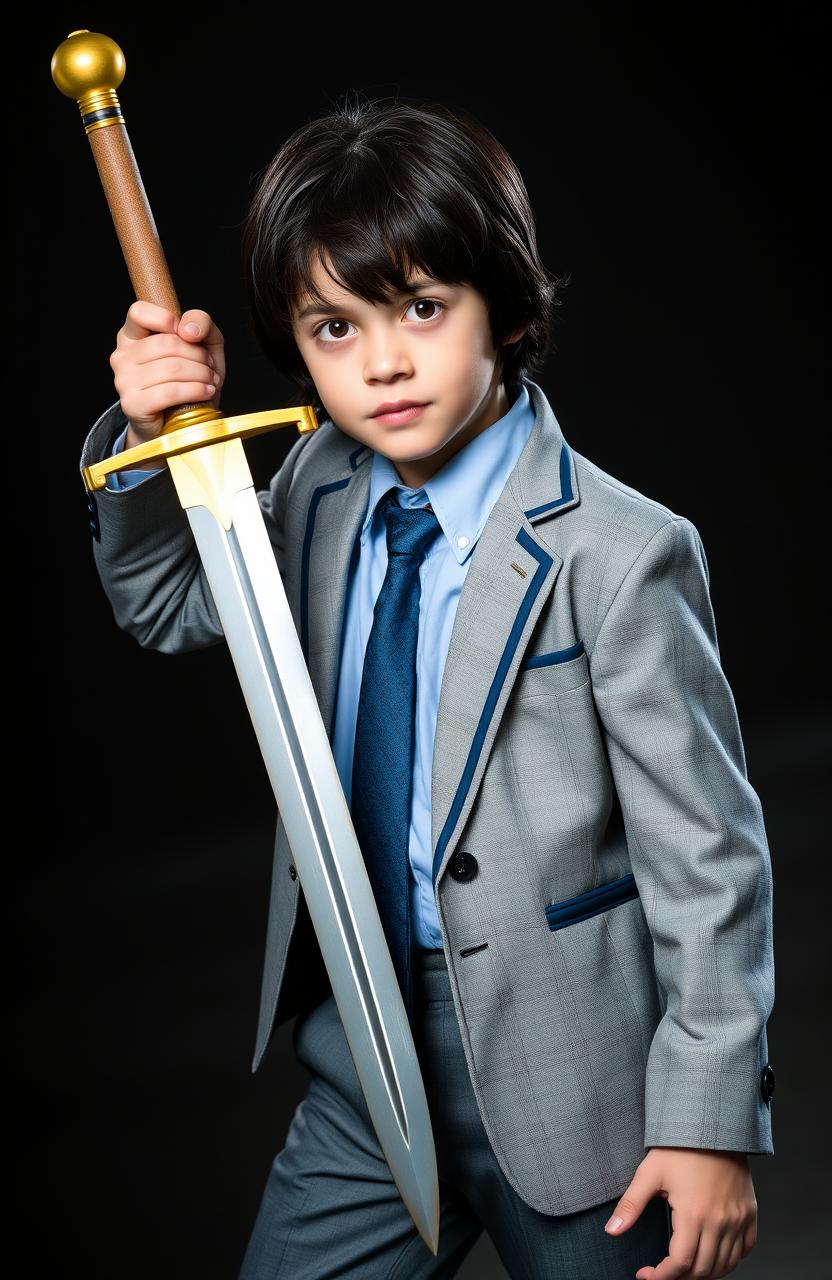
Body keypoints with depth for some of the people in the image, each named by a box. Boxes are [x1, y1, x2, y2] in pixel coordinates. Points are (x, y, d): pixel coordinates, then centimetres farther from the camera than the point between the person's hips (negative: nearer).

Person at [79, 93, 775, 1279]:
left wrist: (711, 1121, -11)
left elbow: (708, 854, -15)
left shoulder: (616, 555, -19)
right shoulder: (321, 491, -1)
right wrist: (151, 441, -4)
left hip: (560, 1065, -5)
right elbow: (168, 604, 16)